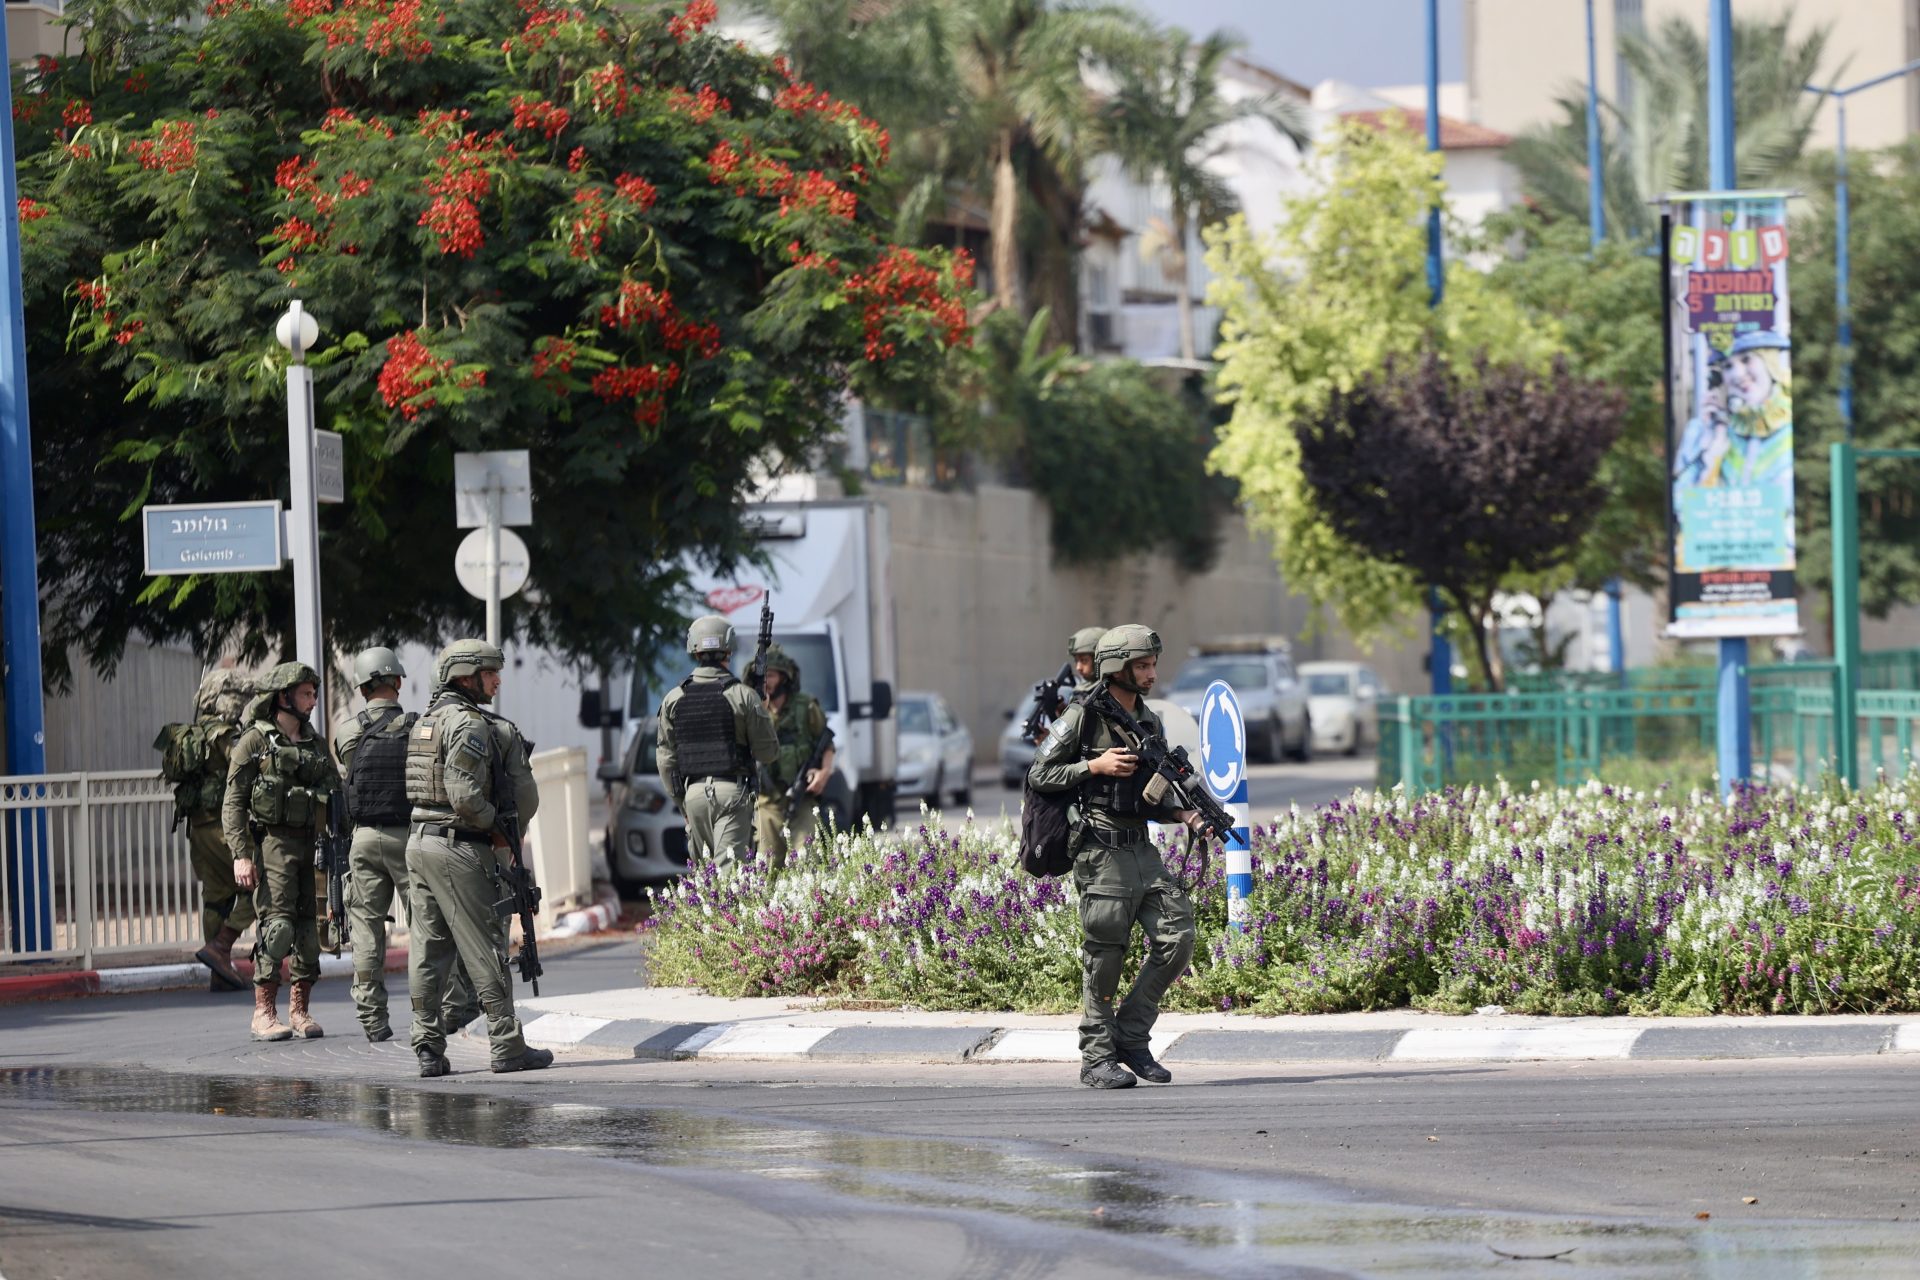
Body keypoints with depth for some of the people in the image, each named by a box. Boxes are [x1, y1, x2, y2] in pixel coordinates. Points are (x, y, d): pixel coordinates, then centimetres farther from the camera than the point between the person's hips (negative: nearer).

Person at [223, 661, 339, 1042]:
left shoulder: (314, 743, 16)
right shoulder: (255, 742, -1)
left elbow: (336, 794, 20)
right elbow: (233, 803, -5)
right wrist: (240, 855, -14)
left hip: (311, 845, 6)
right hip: (272, 843, -6)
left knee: (308, 927, 3)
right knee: (278, 925, -13)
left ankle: (300, 1011, 11)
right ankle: (264, 1013, -9)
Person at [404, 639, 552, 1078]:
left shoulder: (426, 721, 16)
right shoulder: (468, 725, -14)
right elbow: (465, 795, -23)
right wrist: (501, 830, -7)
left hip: (419, 842, 9)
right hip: (460, 848, -9)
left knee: (428, 950, 8)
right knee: (485, 950, -2)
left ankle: (428, 1049, 8)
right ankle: (507, 1047, 2)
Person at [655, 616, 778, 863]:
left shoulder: (673, 700, 4)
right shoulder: (743, 696, -7)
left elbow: (665, 758, 8)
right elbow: (768, 752, -3)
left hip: (694, 793, 3)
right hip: (732, 790, -3)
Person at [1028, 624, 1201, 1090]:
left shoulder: (1149, 723, 15)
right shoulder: (1082, 716, -5)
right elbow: (1039, 775, -5)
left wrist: (1181, 814, 2)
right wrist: (1095, 766, -15)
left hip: (1142, 849, 6)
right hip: (1102, 853, -6)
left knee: (1178, 937, -4)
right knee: (1104, 957, -4)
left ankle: (1131, 1037, 9)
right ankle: (1097, 1058, 6)